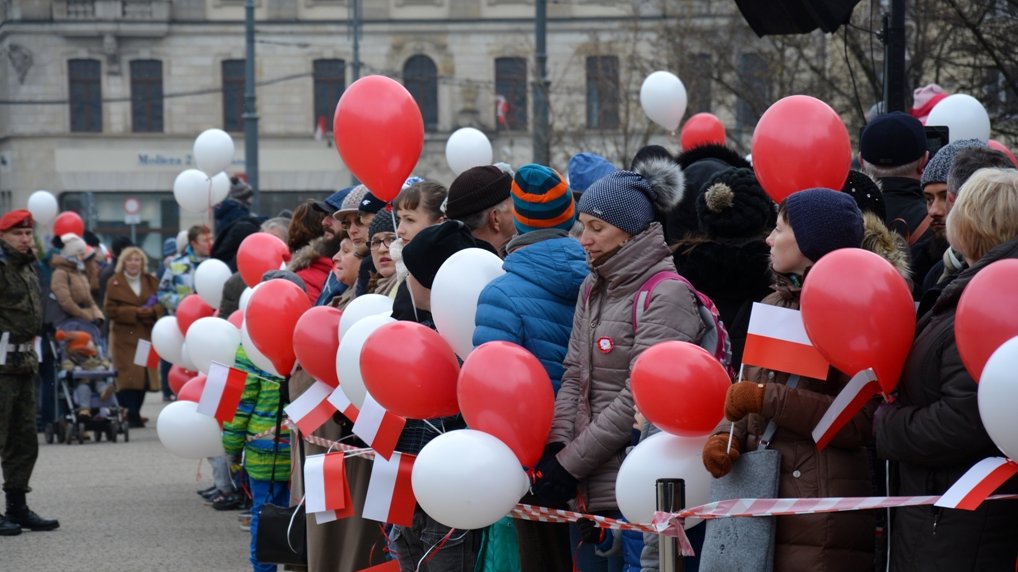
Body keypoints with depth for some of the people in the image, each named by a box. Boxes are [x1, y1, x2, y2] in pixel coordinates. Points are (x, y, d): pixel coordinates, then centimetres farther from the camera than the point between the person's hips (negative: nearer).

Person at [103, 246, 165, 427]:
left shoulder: (151, 282, 13)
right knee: (128, 376, -10)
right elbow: (110, 310, -5)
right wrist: (135, 313, -13)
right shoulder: (115, 283, 2)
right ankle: (130, 416, -8)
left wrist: (150, 311, -15)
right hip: (124, 336, -4)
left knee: (144, 376, 2)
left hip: (146, 336, 4)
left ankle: (134, 414, 13)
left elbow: (162, 305, 7)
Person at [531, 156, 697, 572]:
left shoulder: (666, 294, -12)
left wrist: (568, 465, -15)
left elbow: (638, 400, -17)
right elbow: (574, 376, 10)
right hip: (587, 491, 8)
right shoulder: (593, 288, 14)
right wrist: (554, 448, -6)